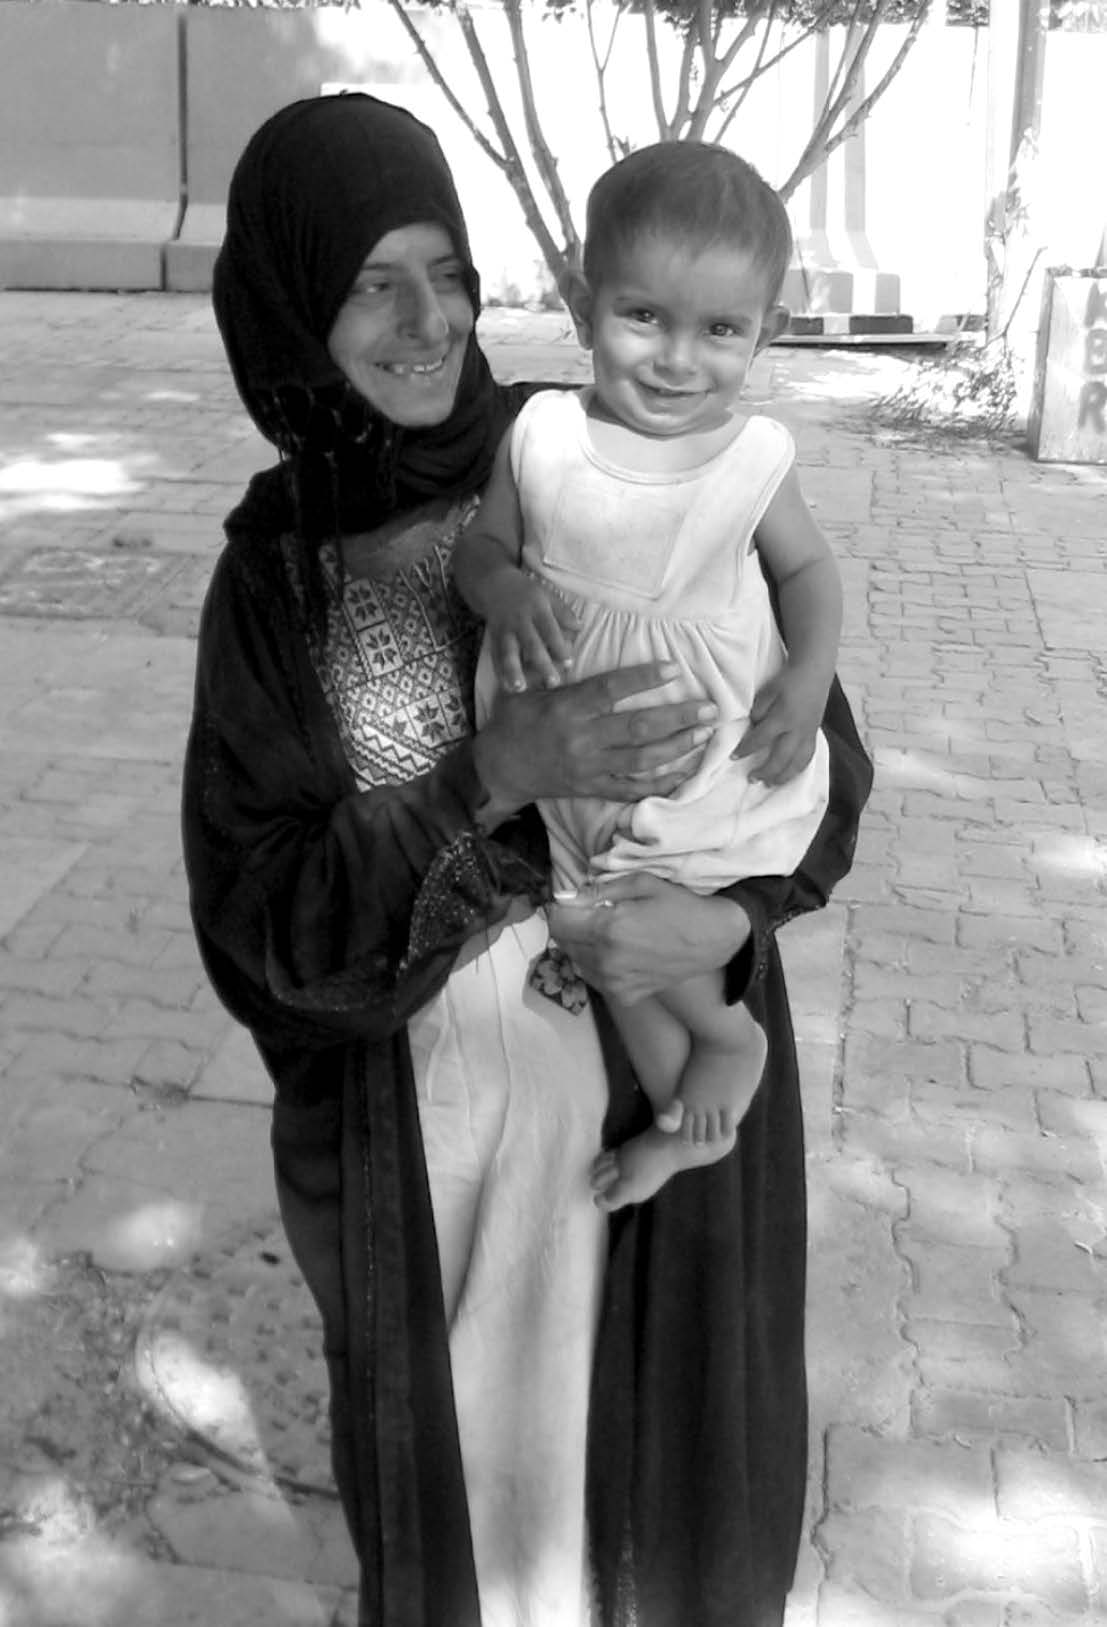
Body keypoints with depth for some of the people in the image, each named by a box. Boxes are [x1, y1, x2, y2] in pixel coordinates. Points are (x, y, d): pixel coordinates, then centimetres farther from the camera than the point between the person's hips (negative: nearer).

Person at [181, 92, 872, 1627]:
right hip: (422, 1084, 0)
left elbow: (816, 739, -3)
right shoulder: (273, 576, -6)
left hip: (667, 1031, 1)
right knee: (464, 1446, 17)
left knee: (664, 1427, 17)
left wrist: (733, 913, -23)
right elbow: (264, 908, -12)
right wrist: (497, 774, -27)